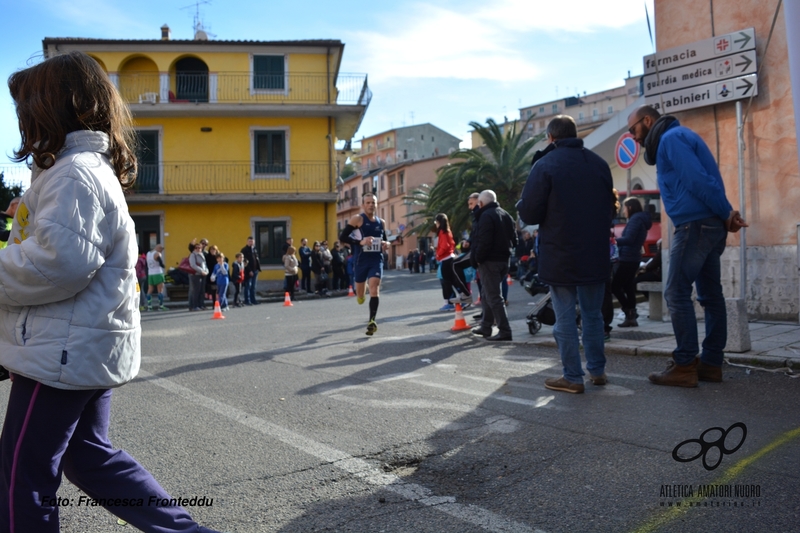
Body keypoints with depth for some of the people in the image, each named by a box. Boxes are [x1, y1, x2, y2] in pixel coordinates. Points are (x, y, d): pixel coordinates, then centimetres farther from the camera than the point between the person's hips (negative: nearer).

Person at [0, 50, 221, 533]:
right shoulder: (95, 168, 17)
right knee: (88, 455, 19)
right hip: (91, 348, 10)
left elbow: (58, 261, -27)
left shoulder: (73, 173, -16)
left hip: (63, 352, -10)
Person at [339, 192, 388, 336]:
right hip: (361, 261, -2)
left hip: (376, 260, 2)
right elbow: (342, 237, -12)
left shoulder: (381, 222, 9)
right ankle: (361, 294, 49)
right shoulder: (357, 219, -6)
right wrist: (360, 242, -24)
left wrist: (386, 244, -1)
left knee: (374, 288, -16)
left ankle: (372, 321, -16)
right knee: (360, 295, 10)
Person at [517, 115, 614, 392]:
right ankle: (597, 370, 23)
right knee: (593, 313, 16)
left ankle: (573, 377, 7)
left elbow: (529, 214, -13)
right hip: (596, 254, 5)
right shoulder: (599, 163, 6)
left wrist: (522, 203, 9)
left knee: (565, 317, 3)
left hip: (560, 256, -5)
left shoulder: (545, 165, -11)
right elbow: (609, 206, 15)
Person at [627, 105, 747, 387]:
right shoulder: (678, 137, 23)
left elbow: (698, 180, -19)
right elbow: (705, 180, 16)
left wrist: (726, 214, -13)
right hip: (708, 225, 10)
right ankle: (711, 362, 14)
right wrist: (726, 215, 5)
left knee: (677, 293, -7)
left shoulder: (671, 138, -8)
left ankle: (685, 365, -5)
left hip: (695, 225, -10)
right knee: (710, 294, 9)